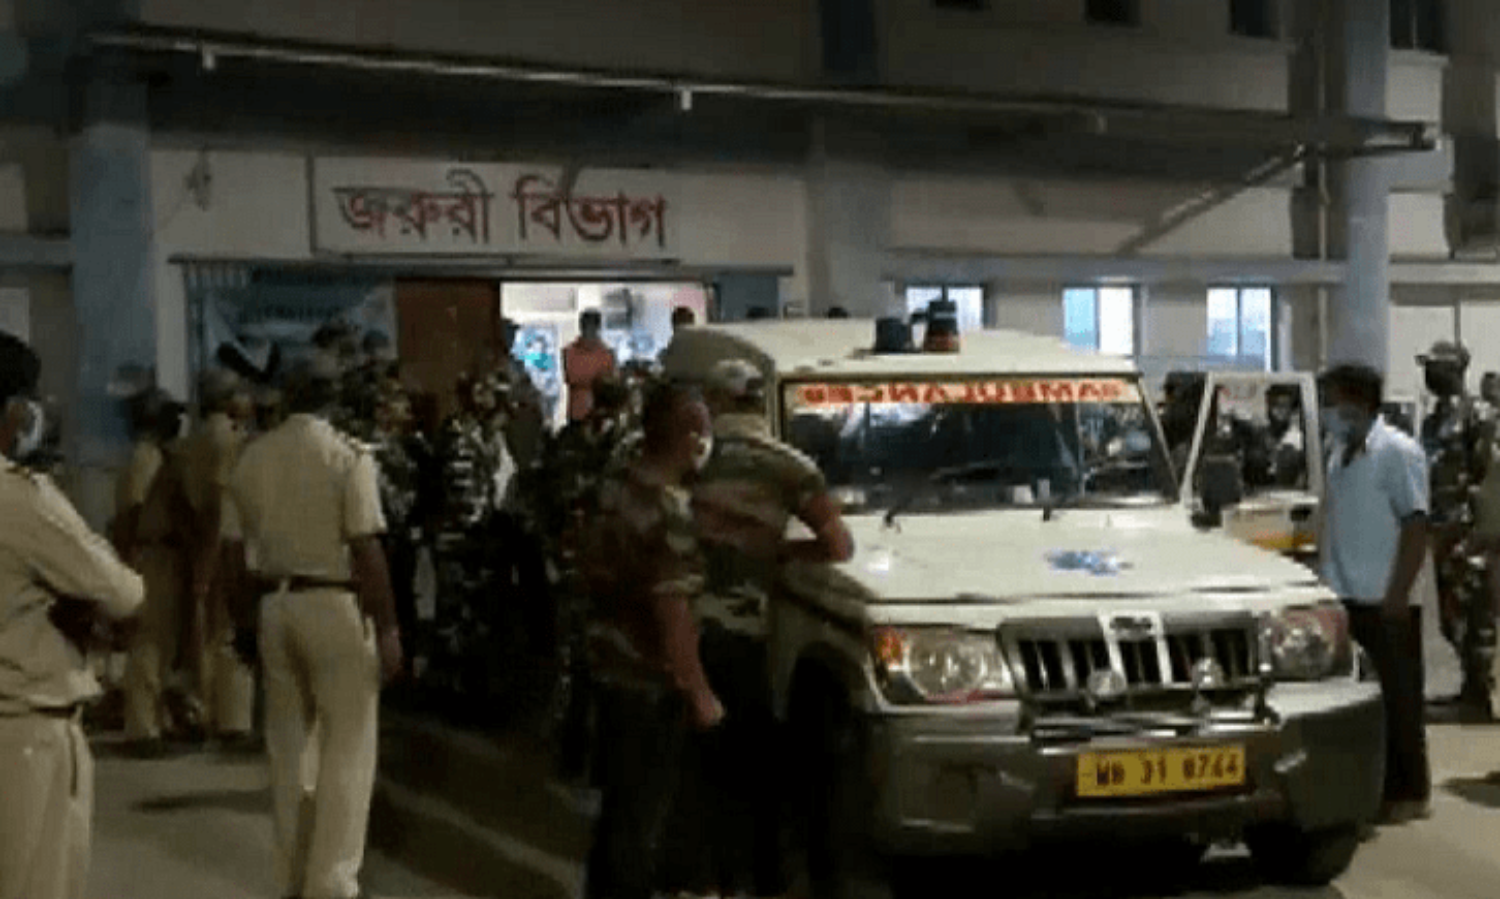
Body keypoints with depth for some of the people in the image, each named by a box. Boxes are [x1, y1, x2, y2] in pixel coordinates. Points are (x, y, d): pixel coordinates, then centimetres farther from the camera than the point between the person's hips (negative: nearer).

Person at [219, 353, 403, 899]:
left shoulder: (251, 458, 6)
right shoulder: (348, 456, -10)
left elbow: (234, 551, 8)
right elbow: (367, 551, -16)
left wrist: (244, 620, 18)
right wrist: (388, 628, -11)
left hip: (274, 605, 6)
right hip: (337, 605, -5)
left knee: (288, 747, 15)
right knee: (347, 749, 1)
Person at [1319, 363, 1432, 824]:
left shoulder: (1398, 452, -10)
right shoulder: (1340, 453, 13)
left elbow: (1416, 526, -14)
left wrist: (1397, 595, -18)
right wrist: (1326, 579, 13)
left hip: (1384, 602, -7)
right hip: (1346, 599, 7)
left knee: (1398, 699, 1)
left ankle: (1409, 794, 9)